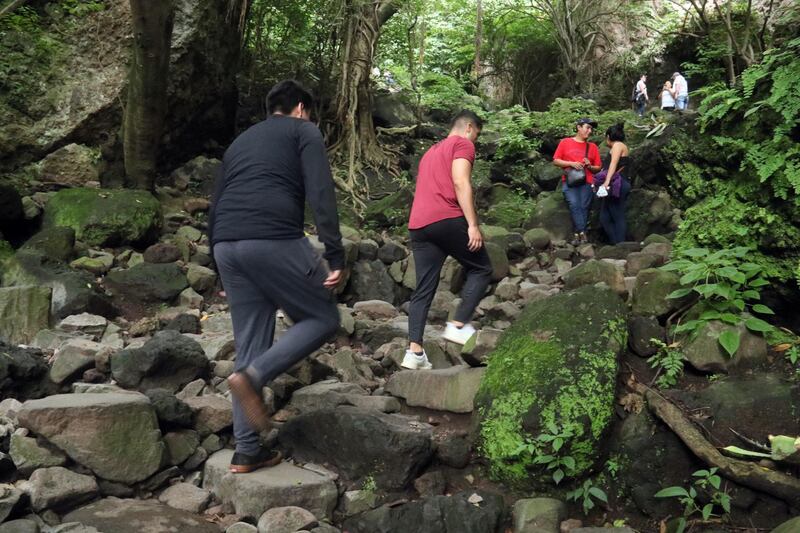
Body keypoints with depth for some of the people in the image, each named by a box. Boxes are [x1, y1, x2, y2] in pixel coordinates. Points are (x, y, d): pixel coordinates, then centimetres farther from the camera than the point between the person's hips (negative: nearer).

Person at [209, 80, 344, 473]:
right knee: (323, 318, 11)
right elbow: (320, 194, -5)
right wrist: (335, 255, -7)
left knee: (250, 346, 13)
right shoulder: (303, 130, 12)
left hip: (226, 245, 7)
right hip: (274, 240, -7)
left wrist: (223, 267, 32)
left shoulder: (240, 141, 30)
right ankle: (252, 376, -8)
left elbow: (216, 205, 28)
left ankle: (246, 452, 13)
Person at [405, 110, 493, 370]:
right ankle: (458, 325, -1)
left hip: (418, 225, 8)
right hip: (447, 220, -8)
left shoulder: (432, 151, 32)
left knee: (423, 290, 6)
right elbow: (460, 183, -10)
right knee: (481, 270, 9)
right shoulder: (463, 144, 5)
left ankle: (414, 351, -3)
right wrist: (473, 224, -14)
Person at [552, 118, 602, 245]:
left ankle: (577, 234, -5)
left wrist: (590, 166, -5)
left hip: (586, 182, 2)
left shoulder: (592, 146, 15)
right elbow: (555, 161, 5)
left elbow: (598, 168, 16)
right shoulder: (565, 142, 10)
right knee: (574, 205, -19)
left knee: (583, 207, -8)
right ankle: (582, 233, -19)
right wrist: (571, 163, -7)